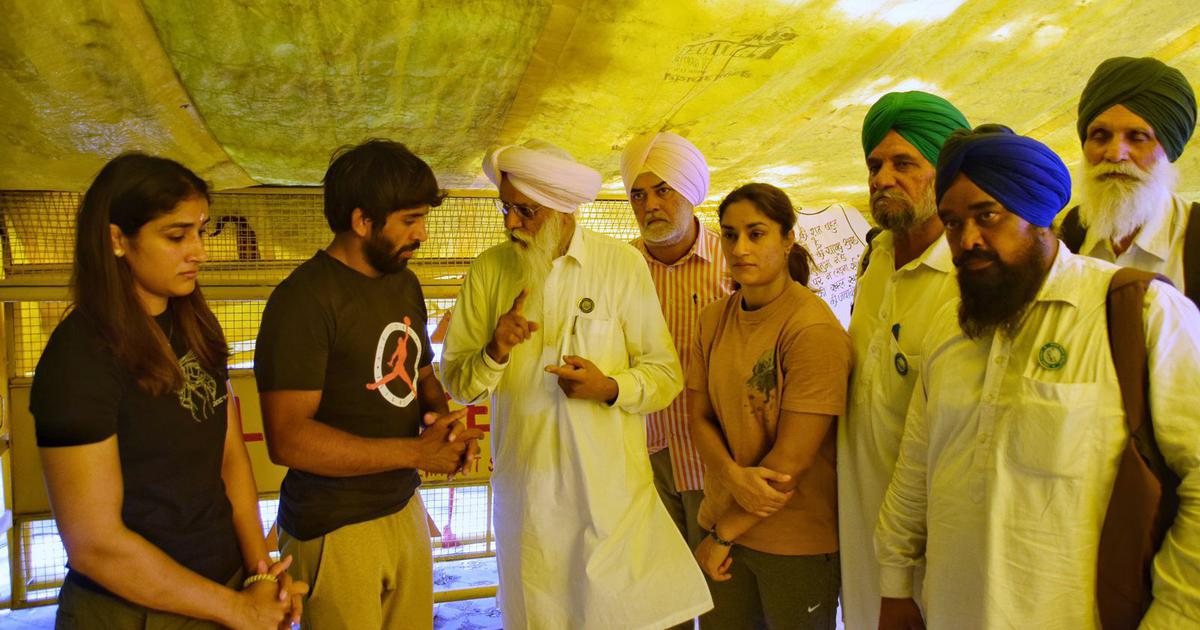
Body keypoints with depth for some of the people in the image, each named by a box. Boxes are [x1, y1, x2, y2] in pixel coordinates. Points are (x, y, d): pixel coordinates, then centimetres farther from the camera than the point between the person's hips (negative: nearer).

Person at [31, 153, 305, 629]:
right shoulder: (79, 357, -19)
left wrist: (259, 568, -9)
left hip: (226, 583, 6)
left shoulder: (197, 327, 2)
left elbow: (232, 454, 3)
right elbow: (94, 543, -21)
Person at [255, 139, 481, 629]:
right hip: (334, 530, -7)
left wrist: (444, 417, -3)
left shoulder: (405, 283, 8)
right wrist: (417, 451, -20)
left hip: (405, 510, 7)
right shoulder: (303, 299, -18)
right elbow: (287, 438, -23)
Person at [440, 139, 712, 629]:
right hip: (526, 492, 2)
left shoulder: (623, 265, -4)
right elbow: (456, 382, 2)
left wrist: (611, 387, -20)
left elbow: (666, 374, -3)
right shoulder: (488, 270, 1)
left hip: (612, 487, -2)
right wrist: (494, 353, -17)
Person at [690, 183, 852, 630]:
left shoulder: (814, 329, -18)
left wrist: (723, 534, -11)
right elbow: (699, 416, 3)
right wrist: (732, 475, -17)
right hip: (723, 519, 5)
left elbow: (792, 458, -19)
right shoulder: (714, 319, 2)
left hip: (798, 541, -5)